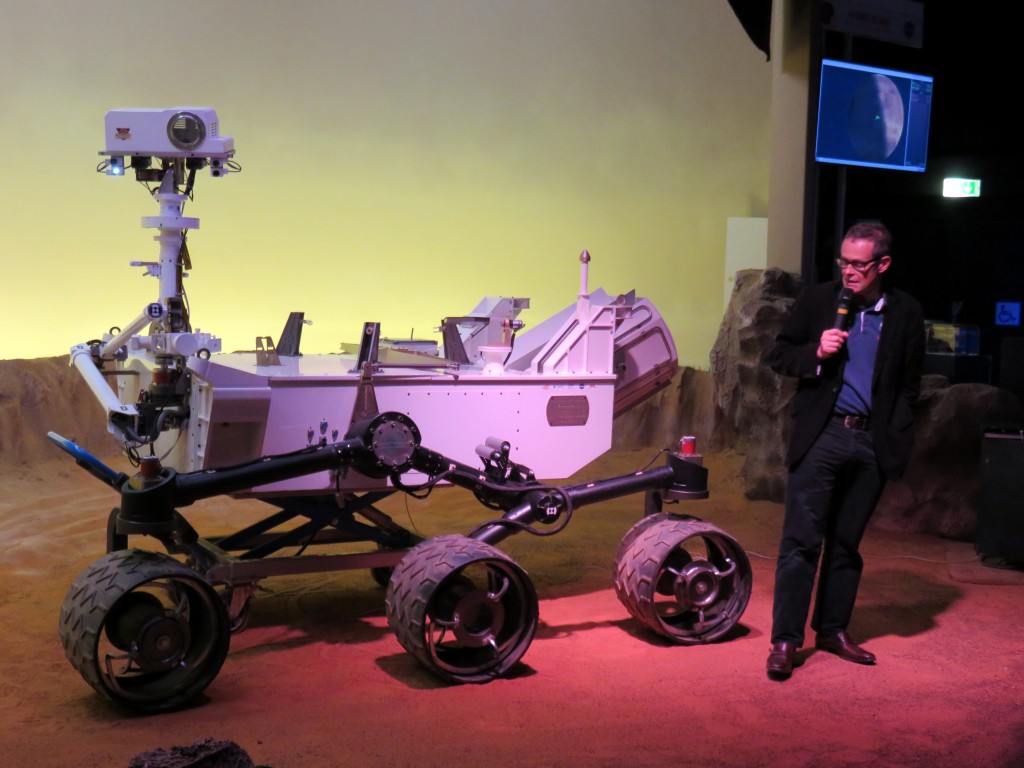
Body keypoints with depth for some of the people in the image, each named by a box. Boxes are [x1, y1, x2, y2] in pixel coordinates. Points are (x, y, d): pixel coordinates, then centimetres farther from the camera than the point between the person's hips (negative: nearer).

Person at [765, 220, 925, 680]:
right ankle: (785, 640, 1)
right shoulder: (817, 299, 1)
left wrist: (898, 440, -1)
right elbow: (779, 356, 5)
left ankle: (832, 630, 25)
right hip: (820, 435, -2)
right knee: (802, 539, -4)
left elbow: (908, 384, 9)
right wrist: (816, 352, -14)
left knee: (847, 542, 12)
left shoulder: (906, 313, 5)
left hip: (873, 442, 2)